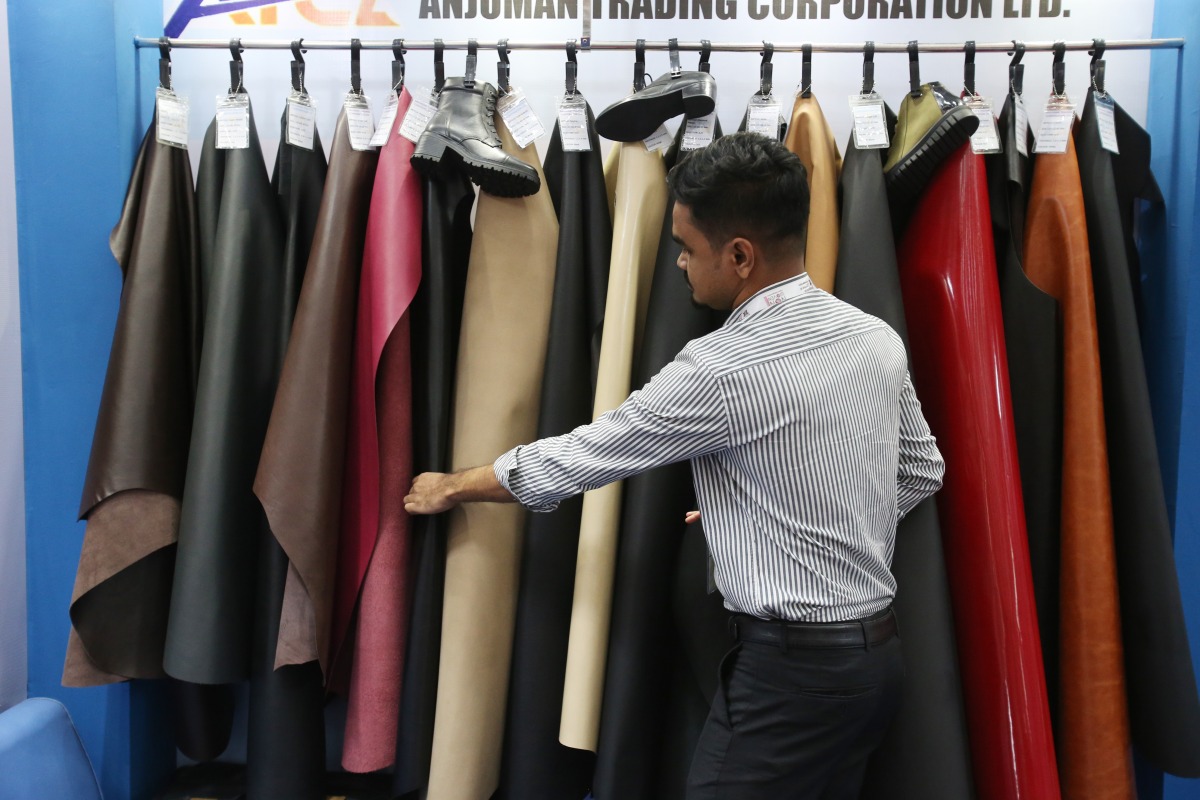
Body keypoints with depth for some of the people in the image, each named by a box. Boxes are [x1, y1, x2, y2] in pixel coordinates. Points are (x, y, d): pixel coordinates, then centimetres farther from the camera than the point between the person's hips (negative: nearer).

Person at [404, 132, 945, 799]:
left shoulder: (725, 369, -20)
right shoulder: (878, 338, 2)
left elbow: (577, 457, -10)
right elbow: (922, 471, 15)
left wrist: (452, 487, 6)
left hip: (790, 667, -8)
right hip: (880, 650, 8)